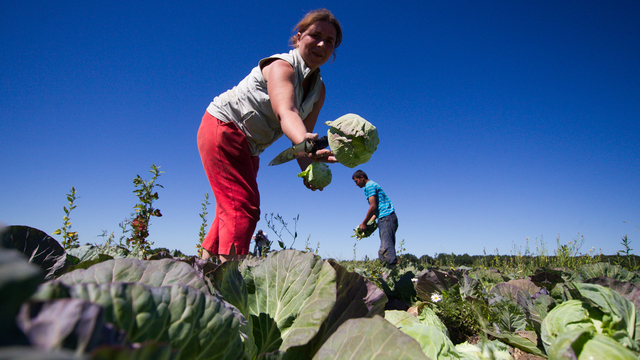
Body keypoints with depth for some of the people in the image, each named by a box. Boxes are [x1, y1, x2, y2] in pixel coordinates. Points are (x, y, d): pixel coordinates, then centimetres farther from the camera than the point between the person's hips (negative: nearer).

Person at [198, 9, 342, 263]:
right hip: (222, 128, -9)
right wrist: (305, 142, -64)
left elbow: (303, 132, -7)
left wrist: (307, 168, -26)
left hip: (247, 147, 9)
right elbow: (285, 113, -44)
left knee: (230, 209, 14)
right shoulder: (282, 66, -23)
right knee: (243, 206, -20)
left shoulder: (319, 90, 2)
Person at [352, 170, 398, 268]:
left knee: (386, 248, -18)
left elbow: (373, 207, -13)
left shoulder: (369, 186, -5)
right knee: (387, 248, 6)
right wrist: (370, 222, 18)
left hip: (386, 218, -11)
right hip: (387, 218, 11)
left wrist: (363, 223, -5)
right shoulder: (373, 185, 26)